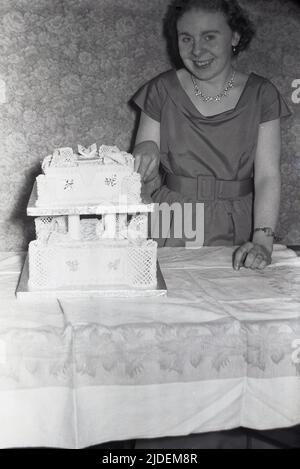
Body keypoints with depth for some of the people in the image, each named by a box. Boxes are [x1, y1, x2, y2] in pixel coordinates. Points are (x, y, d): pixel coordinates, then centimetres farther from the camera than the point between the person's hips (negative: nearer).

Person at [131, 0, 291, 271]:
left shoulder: (260, 95, 1)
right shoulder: (162, 91, 2)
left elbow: (267, 176, -6)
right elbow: (150, 183, 4)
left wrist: (262, 241, -20)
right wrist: (145, 153, -18)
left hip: (234, 231, 0)